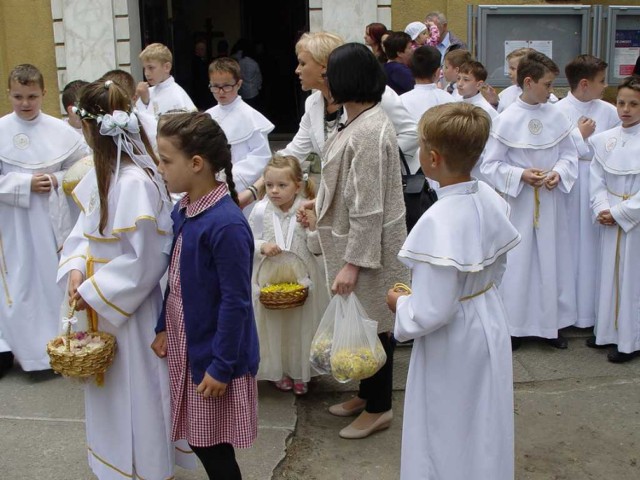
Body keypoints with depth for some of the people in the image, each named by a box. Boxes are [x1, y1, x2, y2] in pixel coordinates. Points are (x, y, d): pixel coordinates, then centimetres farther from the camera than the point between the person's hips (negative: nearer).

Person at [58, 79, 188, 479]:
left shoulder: (135, 182, -26)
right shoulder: (104, 172, 1)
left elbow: (142, 259, -24)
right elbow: (86, 228, 9)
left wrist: (93, 292, -17)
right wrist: (76, 268, -9)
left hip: (130, 306, -9)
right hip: (102, 303, 9)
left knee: (136, 390, 9)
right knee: (108, 388, 24)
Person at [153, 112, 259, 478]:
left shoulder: (226, 225, -25)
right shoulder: (183, 210, 1)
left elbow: (235, 303, -21)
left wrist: (222, 366, -17)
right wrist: (164, 328, 13)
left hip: (214, 353, -8)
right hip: (186, 346, 8)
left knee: (212, 445, 8)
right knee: (198, 438, 19)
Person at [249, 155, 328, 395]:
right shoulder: (260, 212, -7)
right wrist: (262, 247, -16)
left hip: (301, 278, 0)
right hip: (269, 277, 1)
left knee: (301, 325, 10)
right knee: (273, 326, 10)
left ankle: (300, 373, 28)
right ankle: (278, 371, 30)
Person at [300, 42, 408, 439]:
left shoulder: (369, 131, -24)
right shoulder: (364, 121, 6)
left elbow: (368, 206, -25)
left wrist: (353, 261, -22)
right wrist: (318, 204, 19)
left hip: (369, 245, -9)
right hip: (360, 240, 10)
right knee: (364, 321, 20)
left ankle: (379, 407, 22)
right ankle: (368, 394, 36)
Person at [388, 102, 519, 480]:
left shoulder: (439, 222, -31)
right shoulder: (492, 200, -8)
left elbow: (432, 312, -28)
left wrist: (400, 305, -10)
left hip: (453, 344, -7)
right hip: (491, 326, 7)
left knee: (447, 435, 15)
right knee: (484, 429, 26)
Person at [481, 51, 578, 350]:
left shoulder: (556, 117, -1)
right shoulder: (506, 120, -11)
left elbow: (570, 155, 7)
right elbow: (489, 165, -8)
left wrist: (558, 173, -12)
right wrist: (521, 175, -19)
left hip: (551, 201, 3)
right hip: (518, 202, -3)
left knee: (551, 260, 11)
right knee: (517, 262, 4)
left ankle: (551, 323, 25)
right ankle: (513, 325, 19)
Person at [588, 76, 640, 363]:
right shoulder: (604, 139, 4)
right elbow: (597, 180, 5)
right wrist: (602, 209, -10)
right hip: (611, 221, 4)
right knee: (609, 273, 12)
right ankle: (608, 331, 26)